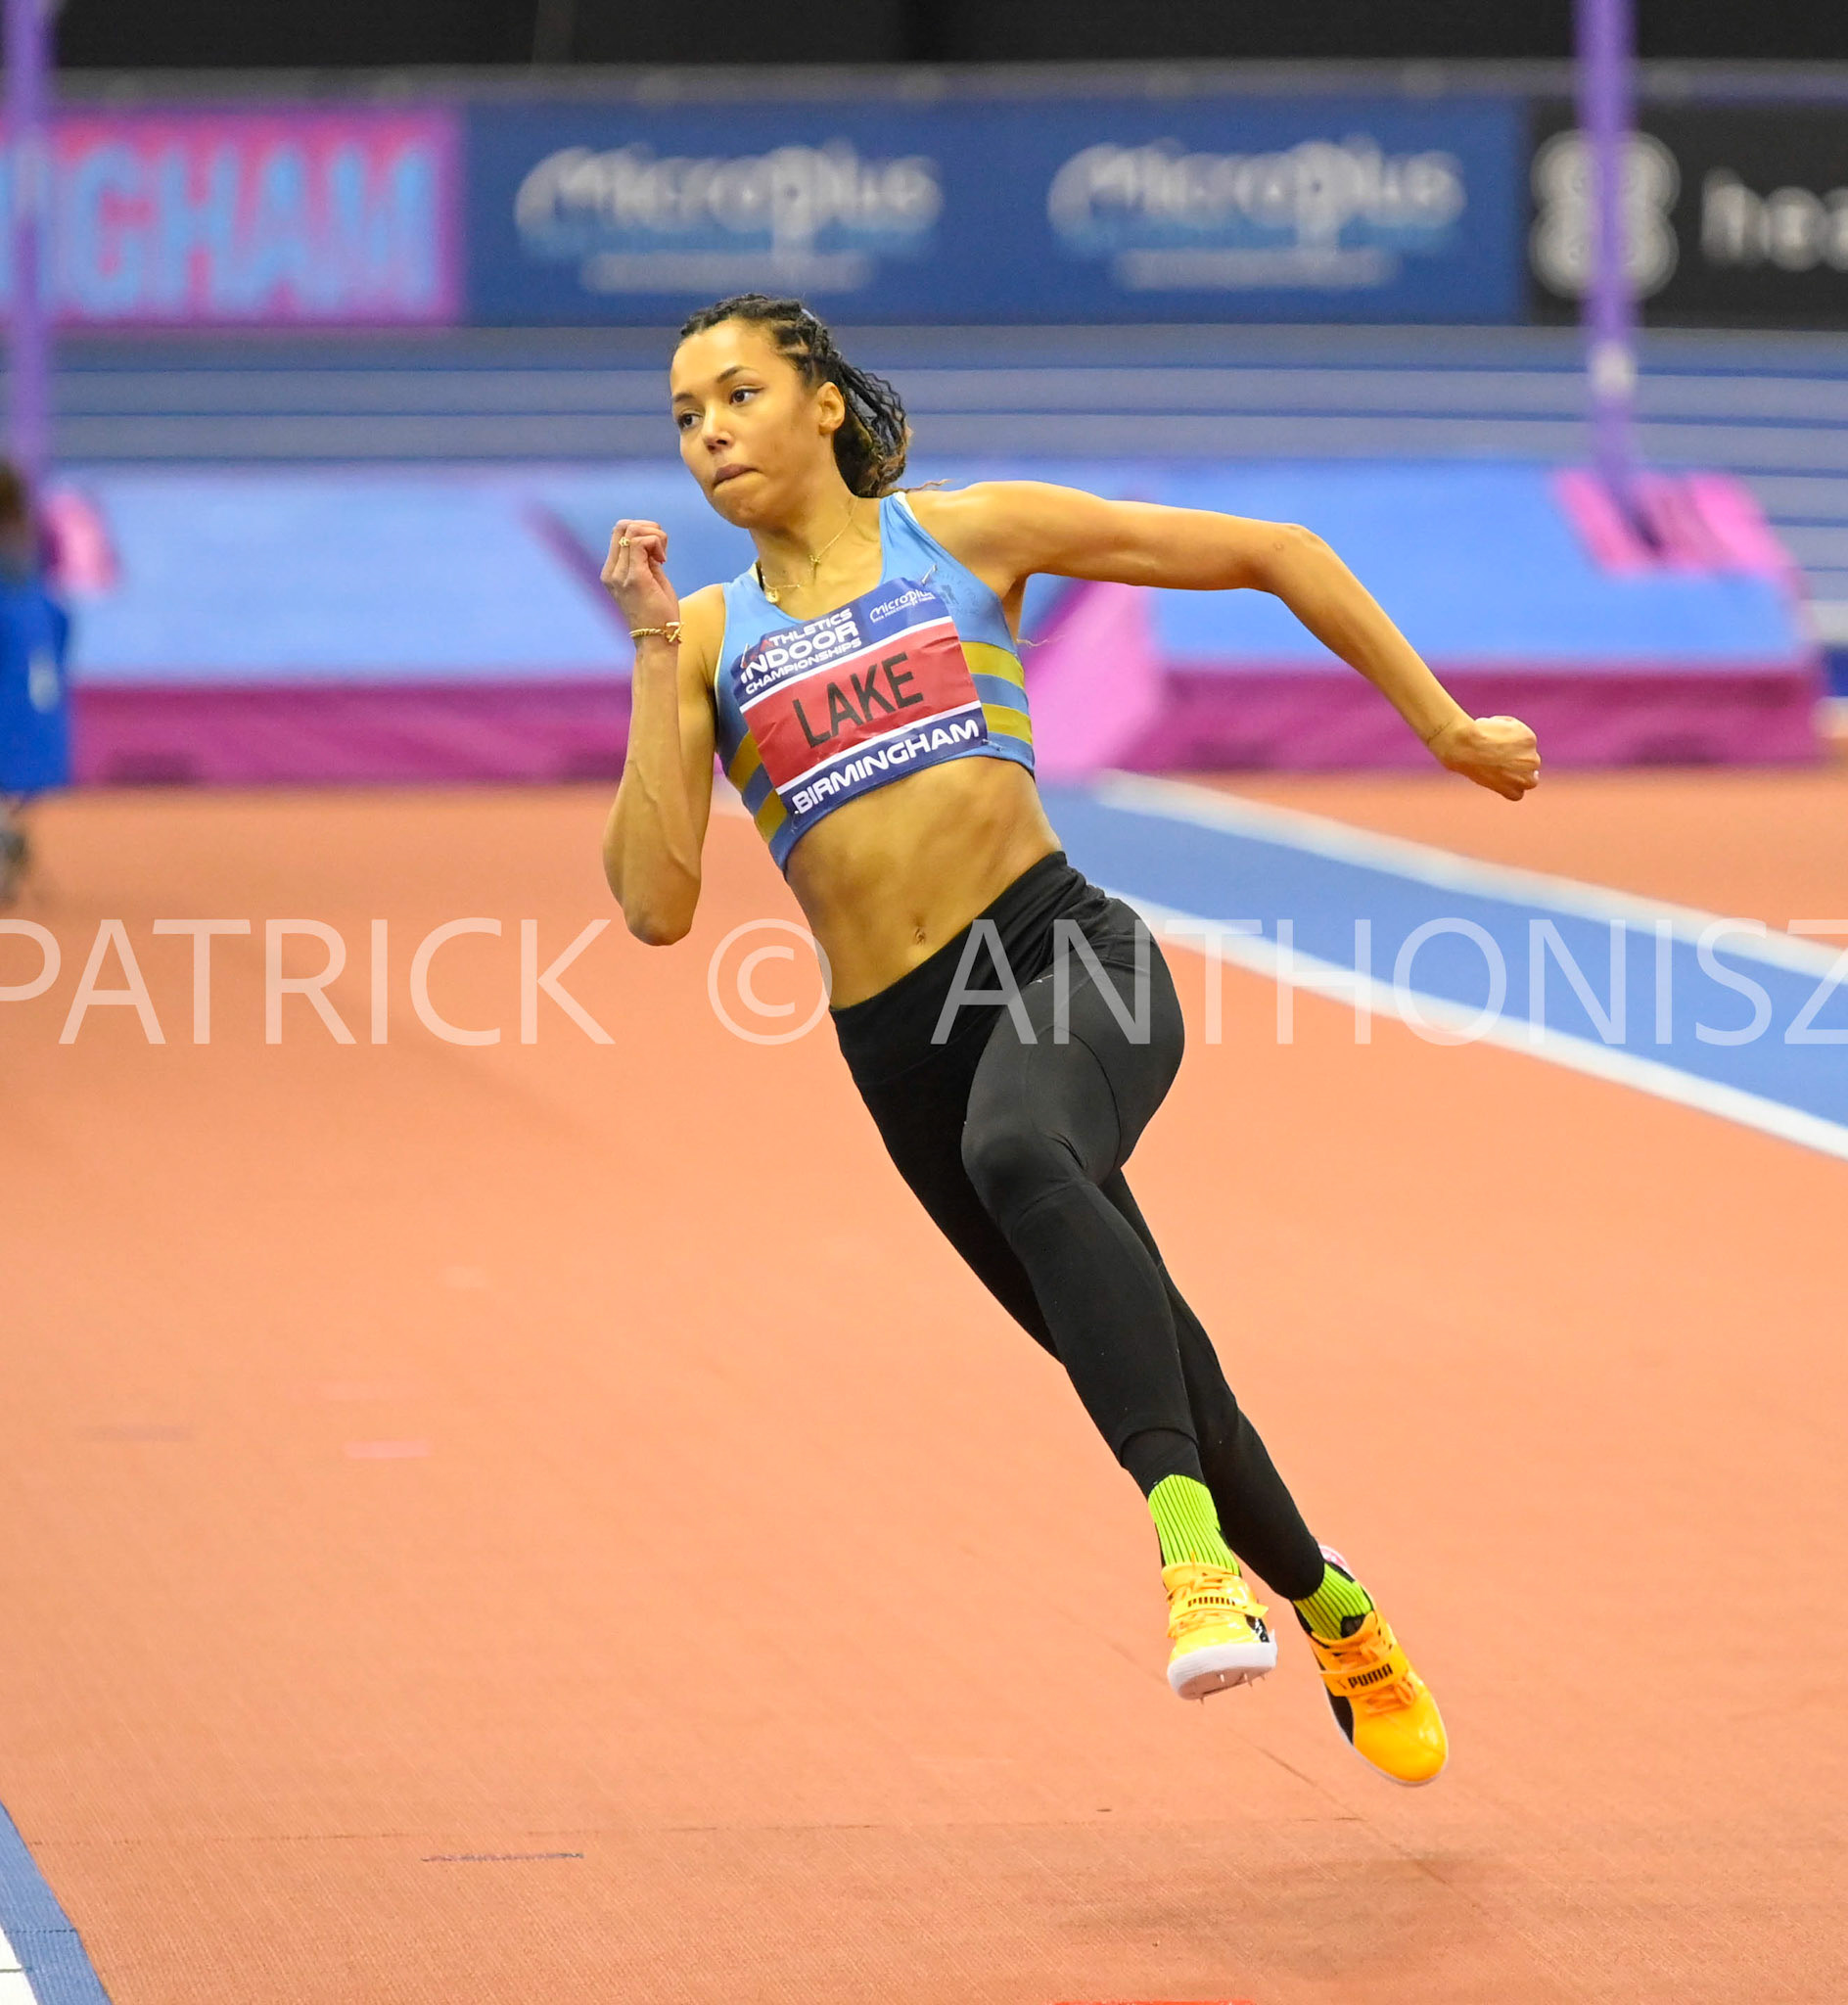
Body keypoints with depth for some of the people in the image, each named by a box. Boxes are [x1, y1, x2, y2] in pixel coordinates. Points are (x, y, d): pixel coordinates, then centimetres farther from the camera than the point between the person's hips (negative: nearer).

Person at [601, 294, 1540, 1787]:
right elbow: (656, 903, -1)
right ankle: (1331, 1614, 37)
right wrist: (658, 658, -4)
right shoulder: (711, 640, 12)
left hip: (1063, 949, -4)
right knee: (1138, 1361, 10)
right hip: (900, 1042, 4)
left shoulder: (968, 534, 7)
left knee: (1022, 1152, -38)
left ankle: (1199, 1553, -47)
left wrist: (1443, 726, 12)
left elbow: (1273, 556, 12)